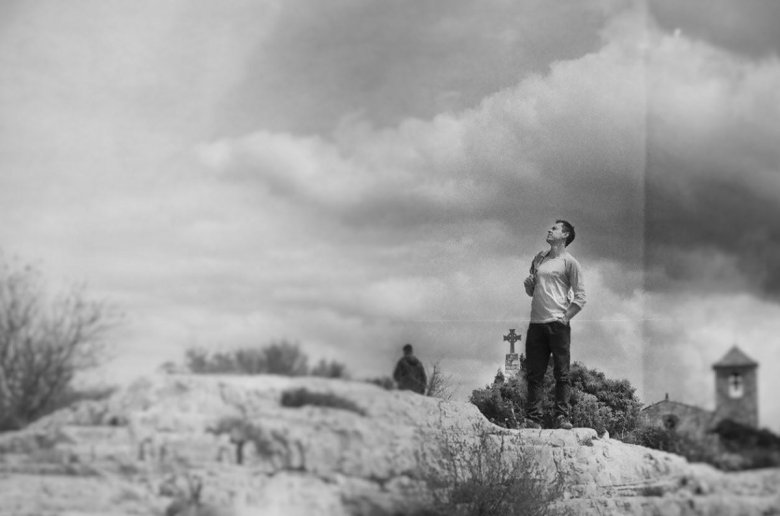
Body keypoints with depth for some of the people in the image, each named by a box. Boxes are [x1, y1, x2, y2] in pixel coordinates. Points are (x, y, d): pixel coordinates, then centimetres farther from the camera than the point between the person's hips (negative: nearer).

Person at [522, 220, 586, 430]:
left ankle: (562, 416, -5)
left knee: (561, 373, -5)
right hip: (536, 324, 5)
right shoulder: (539, 259, 18)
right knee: (534, 374, 1)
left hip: (558, 324, -5)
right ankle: (533, 419, 2)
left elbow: (580, 297, -1)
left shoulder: (569, 262, 2)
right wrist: (528, 284, 3)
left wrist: (566, 317, -10)